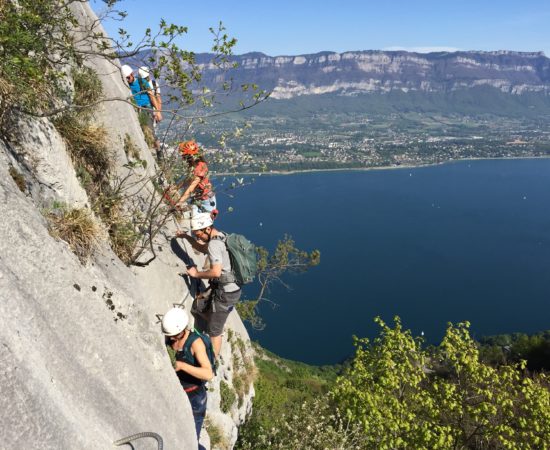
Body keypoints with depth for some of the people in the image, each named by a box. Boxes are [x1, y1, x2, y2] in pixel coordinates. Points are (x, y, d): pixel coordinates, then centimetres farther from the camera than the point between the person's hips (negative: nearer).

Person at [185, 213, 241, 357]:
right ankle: (219, 328, 32)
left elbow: (216, 272, -31)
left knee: (214, 331, 7)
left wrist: (196, 274, -16)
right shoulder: (221, 236, 8)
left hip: (225, 293, -9)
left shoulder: (214, 244, -22)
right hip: (232, 288, 9)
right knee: (197, 306, 21)